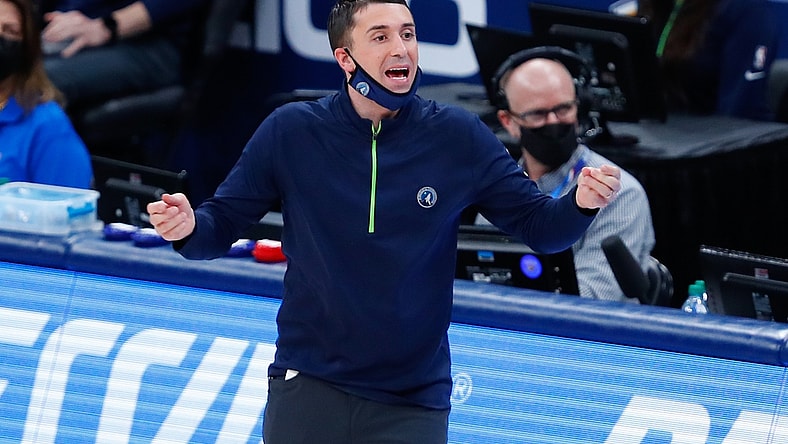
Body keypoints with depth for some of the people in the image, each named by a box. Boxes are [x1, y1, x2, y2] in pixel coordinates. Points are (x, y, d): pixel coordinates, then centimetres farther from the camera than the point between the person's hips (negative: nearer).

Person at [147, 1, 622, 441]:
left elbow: (538, 224, 0)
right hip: (307, 392, 0)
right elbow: (222, 224, 1)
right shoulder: (290, 132, -4)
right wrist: (187, 226, -22)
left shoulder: (458, 137, -4)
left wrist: (580, 204, -21)